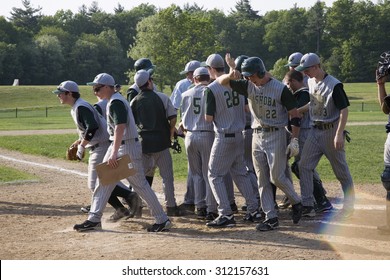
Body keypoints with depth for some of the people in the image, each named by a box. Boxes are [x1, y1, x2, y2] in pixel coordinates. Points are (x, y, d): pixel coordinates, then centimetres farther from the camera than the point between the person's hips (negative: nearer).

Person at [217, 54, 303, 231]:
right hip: (257, 135, 6)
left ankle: (296, 203, 17)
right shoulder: (248, 86, 4)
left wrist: (294, 140, -14)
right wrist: (231, 74, -19)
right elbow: (221, 81, 3)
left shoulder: (280, 88, -11)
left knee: (277, 176, -9)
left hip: (276, 135, -6)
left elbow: (294, 115, -8)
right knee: (262, 180, 4)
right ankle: (271, 218, 9)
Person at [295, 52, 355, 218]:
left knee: (341, 170, 2)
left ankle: (349, 206, 13)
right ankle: (307, 204, 2)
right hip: (315, 130, 7)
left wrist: (339, 134, -24)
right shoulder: (311, 82, 7)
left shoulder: (334, 85, -16)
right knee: (304, 165, -2)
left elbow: (344, 110, -18)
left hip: (331, 130, -7)